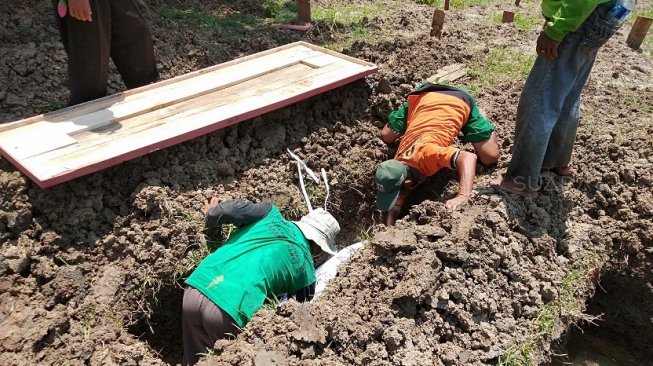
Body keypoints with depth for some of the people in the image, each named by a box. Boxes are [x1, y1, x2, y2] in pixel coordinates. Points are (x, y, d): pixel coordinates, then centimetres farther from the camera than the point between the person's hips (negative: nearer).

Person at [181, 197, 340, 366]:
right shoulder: (306, 268, 11)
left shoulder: (272, 215, 15)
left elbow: (228, 209, 3)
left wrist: (211, 216, 25)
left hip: (194, 290, 5)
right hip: (228, 311, -5)